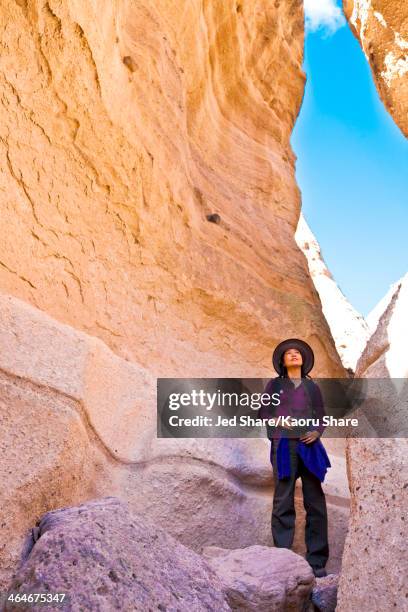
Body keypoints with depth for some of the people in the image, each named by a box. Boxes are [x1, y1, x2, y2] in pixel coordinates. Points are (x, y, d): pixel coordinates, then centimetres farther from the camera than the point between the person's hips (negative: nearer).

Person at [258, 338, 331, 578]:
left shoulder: (312, 387, 18)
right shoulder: (275, 384, 15)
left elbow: (322, 416, 17)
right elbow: (263, 411, 13)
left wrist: (317, 432, -3)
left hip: (309, 446, 2)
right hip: (284, 446, -2)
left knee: (315, 502, -1)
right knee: (283, 502, -5)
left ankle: (317, 561, 6)